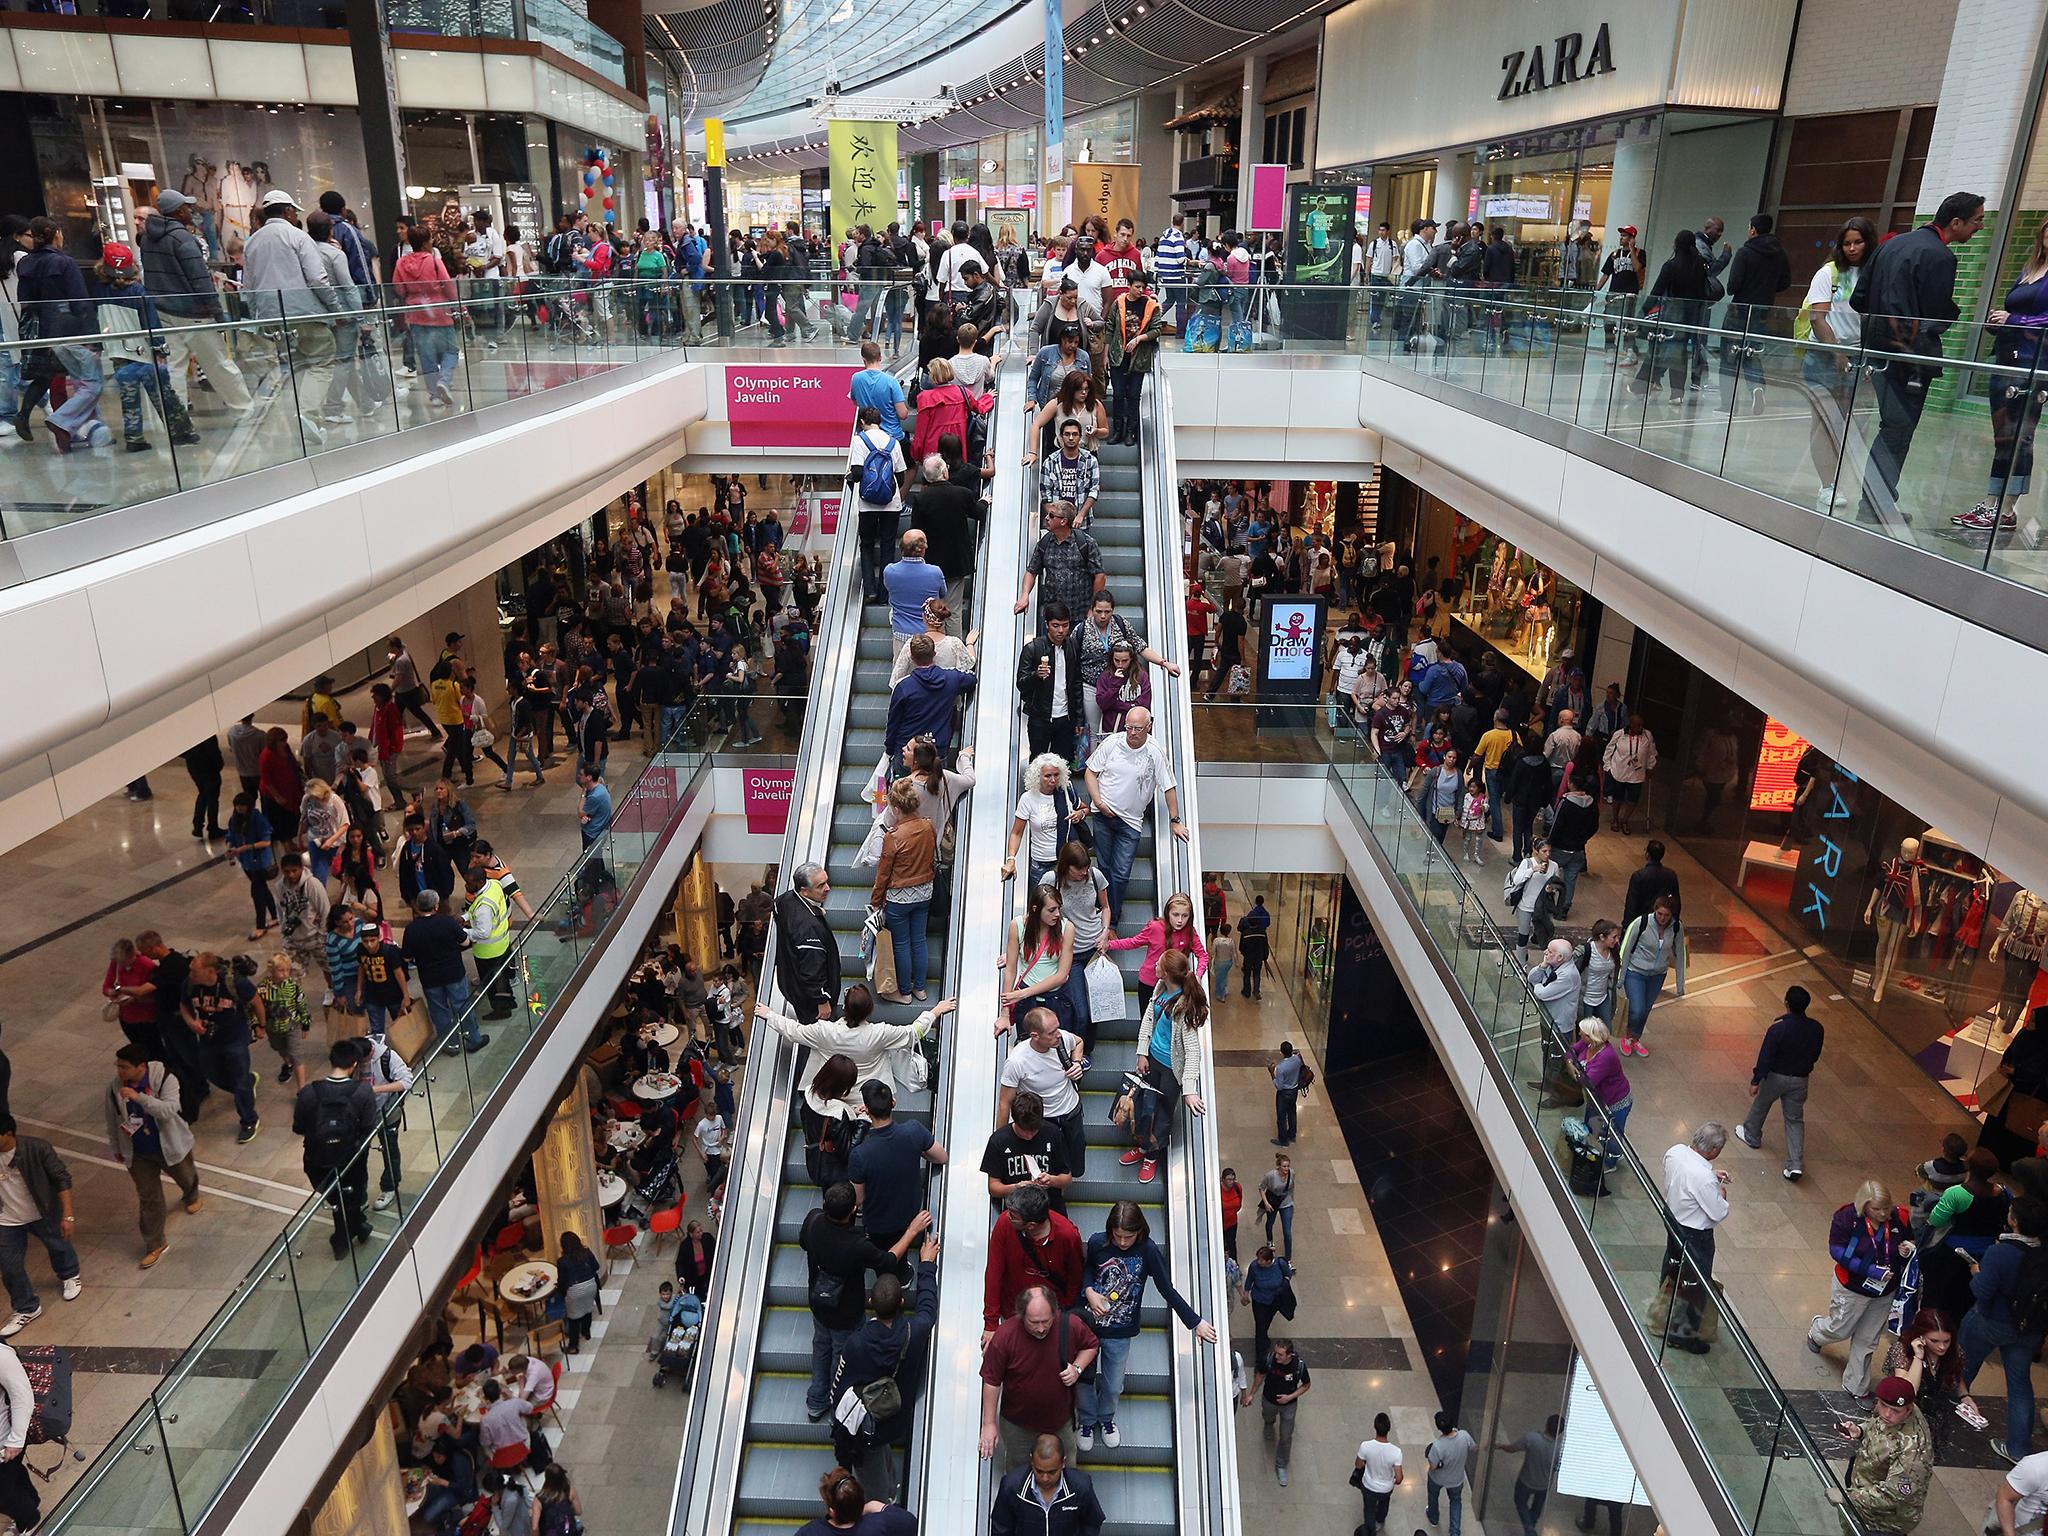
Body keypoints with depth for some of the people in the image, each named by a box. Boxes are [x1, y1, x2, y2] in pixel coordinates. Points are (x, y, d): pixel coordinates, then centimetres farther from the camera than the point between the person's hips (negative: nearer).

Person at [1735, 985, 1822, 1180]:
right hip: (1800, 1080, 3)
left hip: (1776, 1076, -3)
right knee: (1795, 1120, 12)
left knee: (1760, 1105, 24)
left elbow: (1765, 1057, -21)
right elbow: (1815, 1056, 2)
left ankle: (1751, 1136, 47)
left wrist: (1756, 1081, -10)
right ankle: (1795, 1165, 5)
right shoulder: (1816, 1029, -14)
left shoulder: (1777, 1029, -28)